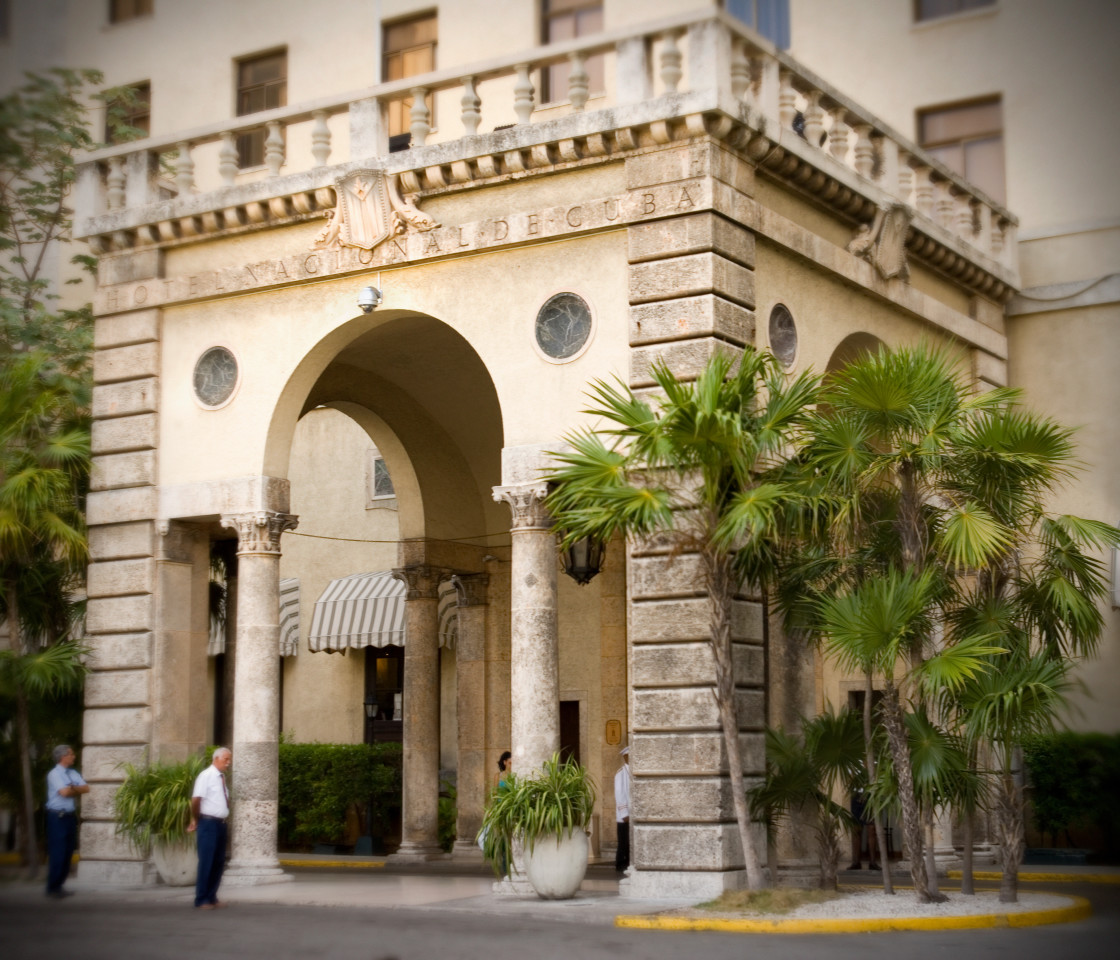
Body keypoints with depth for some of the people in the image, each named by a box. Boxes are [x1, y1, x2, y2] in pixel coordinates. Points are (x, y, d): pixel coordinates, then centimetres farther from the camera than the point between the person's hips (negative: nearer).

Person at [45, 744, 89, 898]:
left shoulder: (73, 773, 12)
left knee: (68, 853, 10)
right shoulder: (54, 774, -10)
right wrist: (76, 789, -2)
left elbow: (86, 788, 4)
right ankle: (52, 888, 2)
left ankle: (59, 886, 19)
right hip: (57, 816, -7)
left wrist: (71, 789, -11)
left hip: (70, 816, 7)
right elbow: (64, 792, -20)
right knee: (57, 854, -6)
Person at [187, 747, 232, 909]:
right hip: (208, 824, -8)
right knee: (206, 862, -4)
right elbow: (195, 800, -17)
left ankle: (211, 897, 21)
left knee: (219, 862, 12)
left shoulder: (222, 778, 13)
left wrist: (226, 821, 15)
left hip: (221, 824, 8)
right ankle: (202, 900, 3)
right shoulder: (206, 776, -13)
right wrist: (195, 820, -9)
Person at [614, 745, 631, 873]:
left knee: (632, 842, 7)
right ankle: (621, 866, 9)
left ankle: (627, 864, 15)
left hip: (634, 815, 6)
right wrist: (624, 814, -13)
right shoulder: (621, 773, -8)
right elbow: (619, 794, -10)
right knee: (624, 842, 0)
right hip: (625, 816, -6)